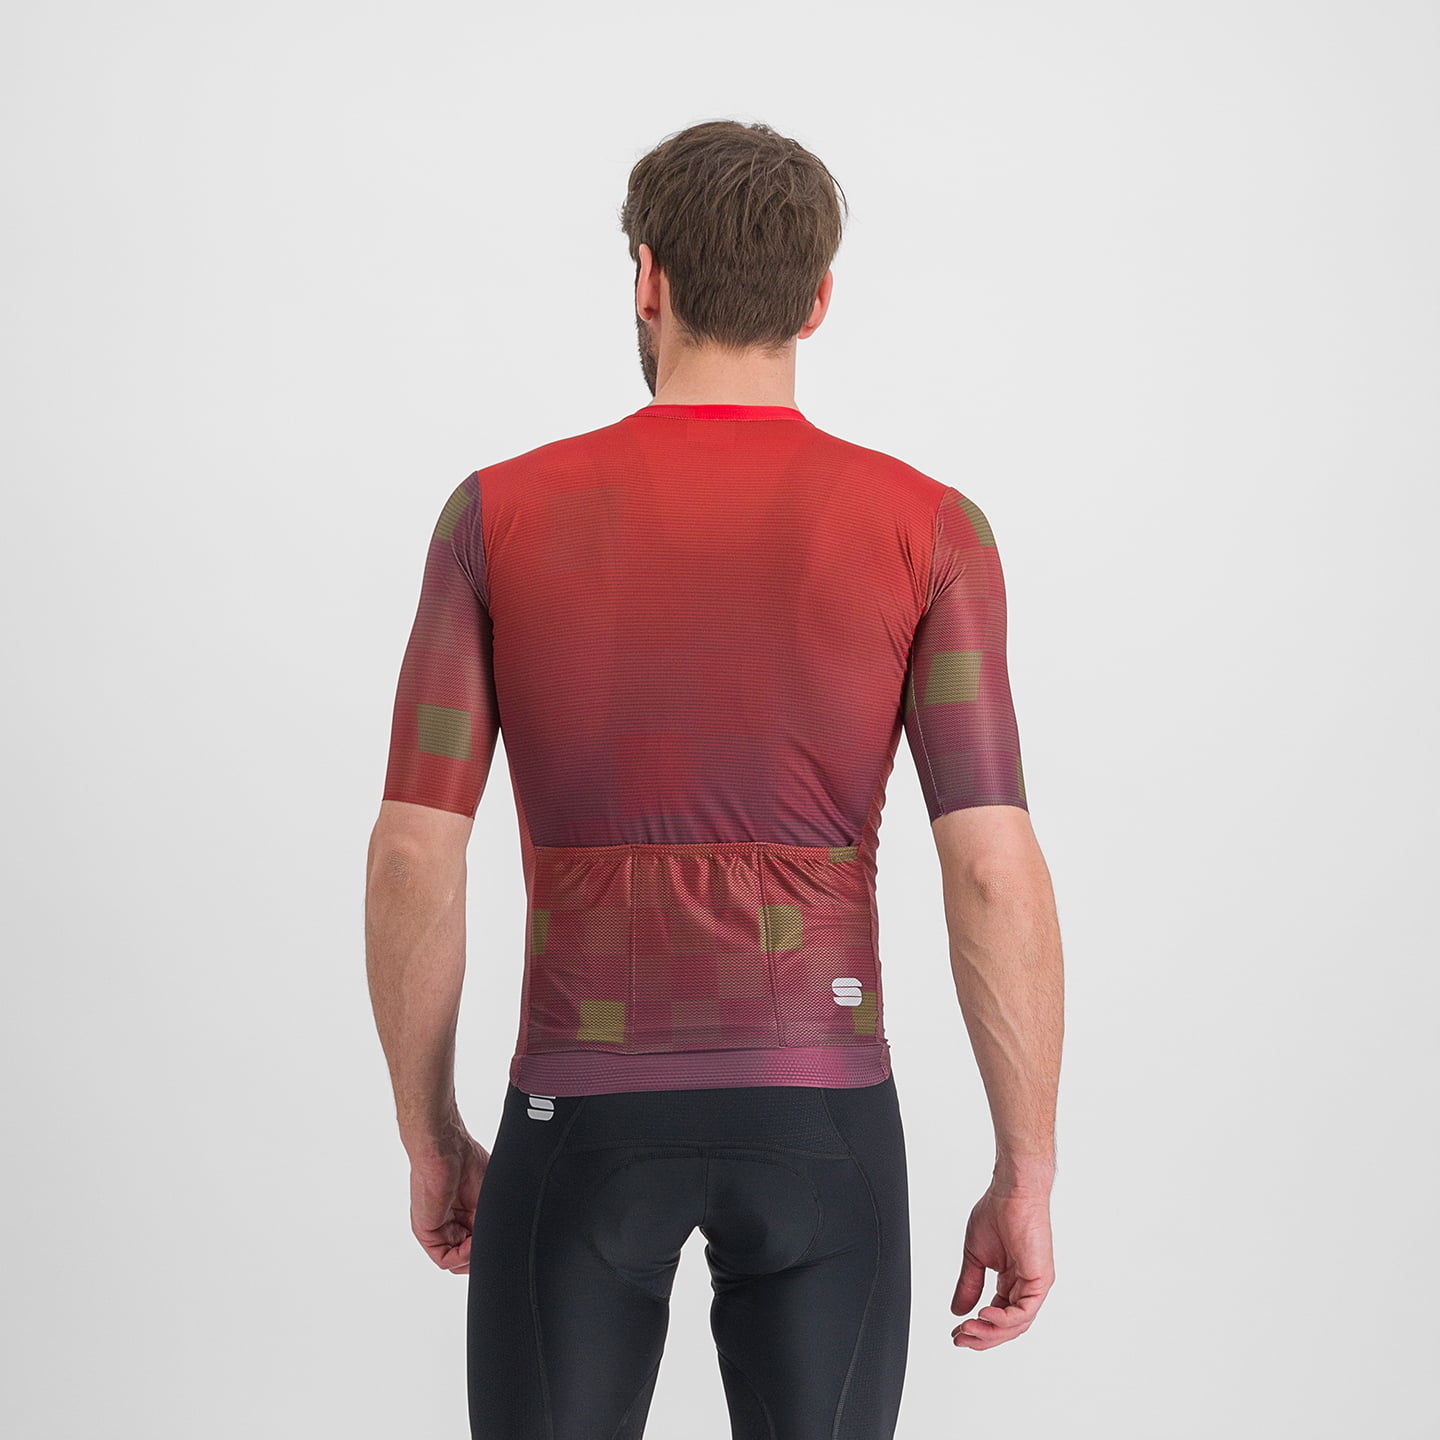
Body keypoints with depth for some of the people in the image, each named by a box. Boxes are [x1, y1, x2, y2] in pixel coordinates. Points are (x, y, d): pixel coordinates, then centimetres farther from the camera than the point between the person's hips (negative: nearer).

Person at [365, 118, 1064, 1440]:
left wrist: (431, 1135, 10)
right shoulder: (929, 528, -3)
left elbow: (411, 860, -3)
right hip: (820, 1129, 0)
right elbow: (998, 871, -8)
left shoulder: (500, 515, -1)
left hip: (584, 1125, 0)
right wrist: (1028, 1176, 1)